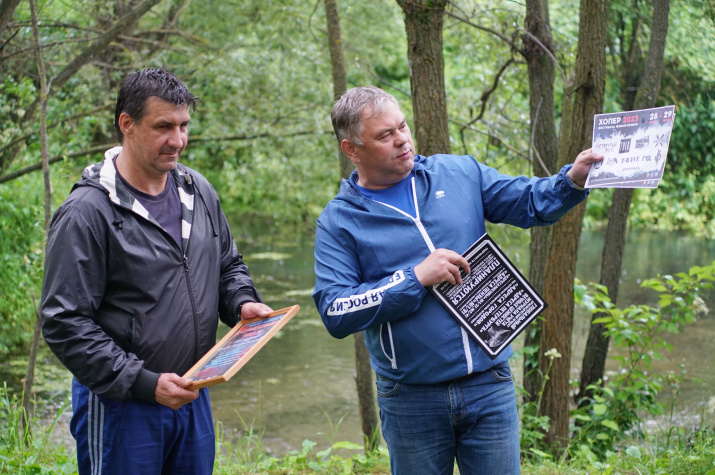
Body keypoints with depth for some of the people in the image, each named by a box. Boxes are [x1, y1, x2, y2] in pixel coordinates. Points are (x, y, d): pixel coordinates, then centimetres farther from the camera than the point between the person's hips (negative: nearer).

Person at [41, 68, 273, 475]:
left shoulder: (198, 191, 7)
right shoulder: (87, 213, -15)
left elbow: (228, 265, 22)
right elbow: (65, 323, -17)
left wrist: (243, 303, -1)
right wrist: (144, 383, -21)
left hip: (192, 396, 6)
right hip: (120, 407, -6)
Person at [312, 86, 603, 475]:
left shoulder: (459, 174, 5)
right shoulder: (339, 222, -5)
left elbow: (531, 201, 8)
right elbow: (335, 313, -13)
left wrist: (572, 180, -13)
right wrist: (416, 278, -19)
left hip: (489, 385, 2)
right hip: (411, 401, -2)